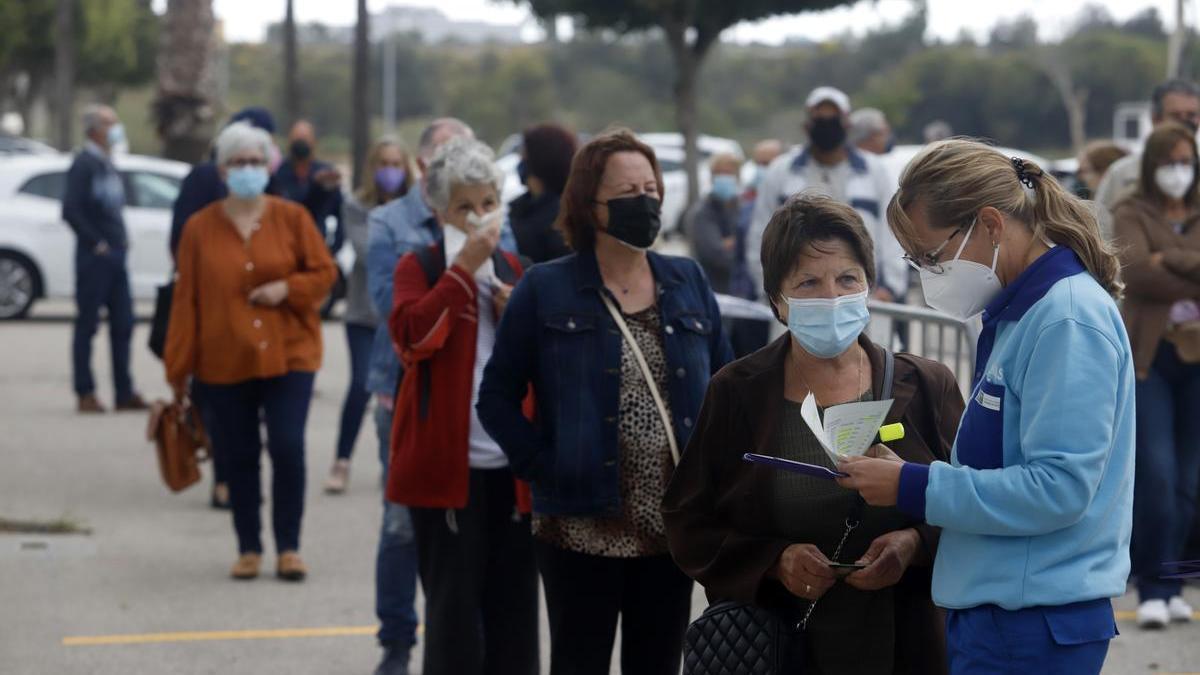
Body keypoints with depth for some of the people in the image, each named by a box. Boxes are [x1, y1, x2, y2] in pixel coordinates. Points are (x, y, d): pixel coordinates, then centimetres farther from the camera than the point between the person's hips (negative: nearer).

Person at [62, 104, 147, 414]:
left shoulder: (107, 165, 15)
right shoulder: (84, 164, -11)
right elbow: (70, 210, -20)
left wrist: (121, 240, 11)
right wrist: (95, 242, -16)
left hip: (116, 254, 8)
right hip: (94, 257, -8)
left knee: (122, 324, 8)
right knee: (88, 325, -2)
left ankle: (125, 393, 12)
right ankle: (85, 394, 2)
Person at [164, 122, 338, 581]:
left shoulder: (292, 218, 3)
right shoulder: (200, 228, 4)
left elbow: (324, 272, 6)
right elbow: (185, 299, 4)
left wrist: (287, 288, -14)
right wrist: (179, 368, 2)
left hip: (288, 356, -1)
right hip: (224, 363, 1)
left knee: (288, 449, -8)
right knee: (239, 457, 5)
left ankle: (289, 548, 4)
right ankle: (249, 549, 16)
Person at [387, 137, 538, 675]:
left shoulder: (517, 272, 14)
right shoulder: (419, 267, 1)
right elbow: (411, 336, -18)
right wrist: (464, 267, -19)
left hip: (515, 464, 5)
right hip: (446, 463, -5)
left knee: (514, 601, 8)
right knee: (453, 601, -4)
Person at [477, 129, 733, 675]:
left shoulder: (689, 283, 8)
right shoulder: (545, 291, -3)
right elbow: (497, 398, -2)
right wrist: (545, 466, -12)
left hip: (673, 528, 4)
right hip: (583, 528, -4)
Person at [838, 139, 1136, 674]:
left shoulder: (1069, 320, -16)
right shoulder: (1015, 312, 13)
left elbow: (1059, 488, -23)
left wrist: (913, 487, -18)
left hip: (1035, 625, -9)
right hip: (994, 608, 9)